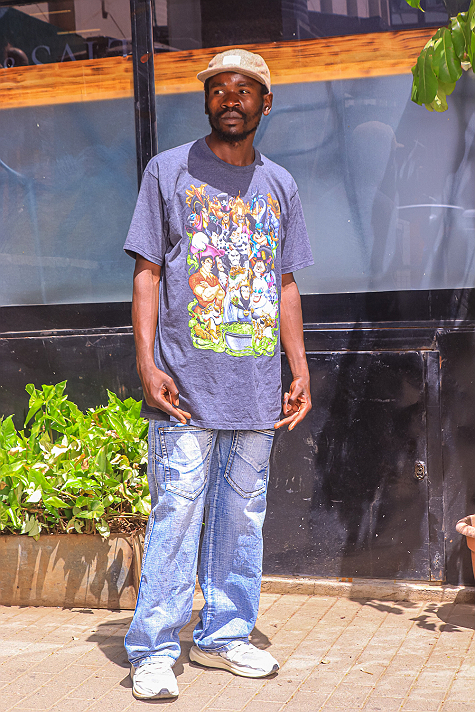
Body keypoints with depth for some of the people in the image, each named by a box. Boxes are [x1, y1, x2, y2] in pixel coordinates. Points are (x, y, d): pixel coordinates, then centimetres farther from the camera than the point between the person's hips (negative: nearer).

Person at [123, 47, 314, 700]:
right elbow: (147, 272, 2)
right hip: (187, 383, -4)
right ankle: (154, 652, 2)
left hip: (257, 386, 4)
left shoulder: (279, 185, 16)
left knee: (243, 515, 8)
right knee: (177, 513, -6)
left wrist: (301, 370, 12)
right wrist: (148, 363, -8)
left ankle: (224, 636, 20)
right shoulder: (170, 171, 5)